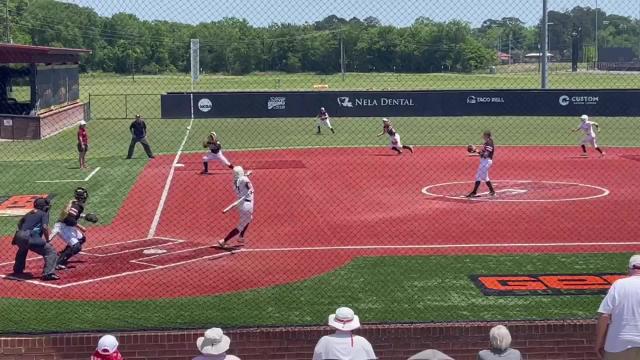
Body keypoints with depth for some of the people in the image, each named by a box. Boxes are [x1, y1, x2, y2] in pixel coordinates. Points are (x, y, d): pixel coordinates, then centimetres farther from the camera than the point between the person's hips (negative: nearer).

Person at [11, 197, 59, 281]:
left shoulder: (29, 213, 26)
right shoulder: (44, 214, 7)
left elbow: (19, 223, 34)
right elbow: (45, 227, -6)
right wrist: (47, 240, 3)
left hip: (19, 237, 8)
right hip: (31, 238, -8)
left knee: (23, 249, 42)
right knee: (50, 251, -7)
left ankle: (17, 270, 53)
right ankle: (49, 273, -25)